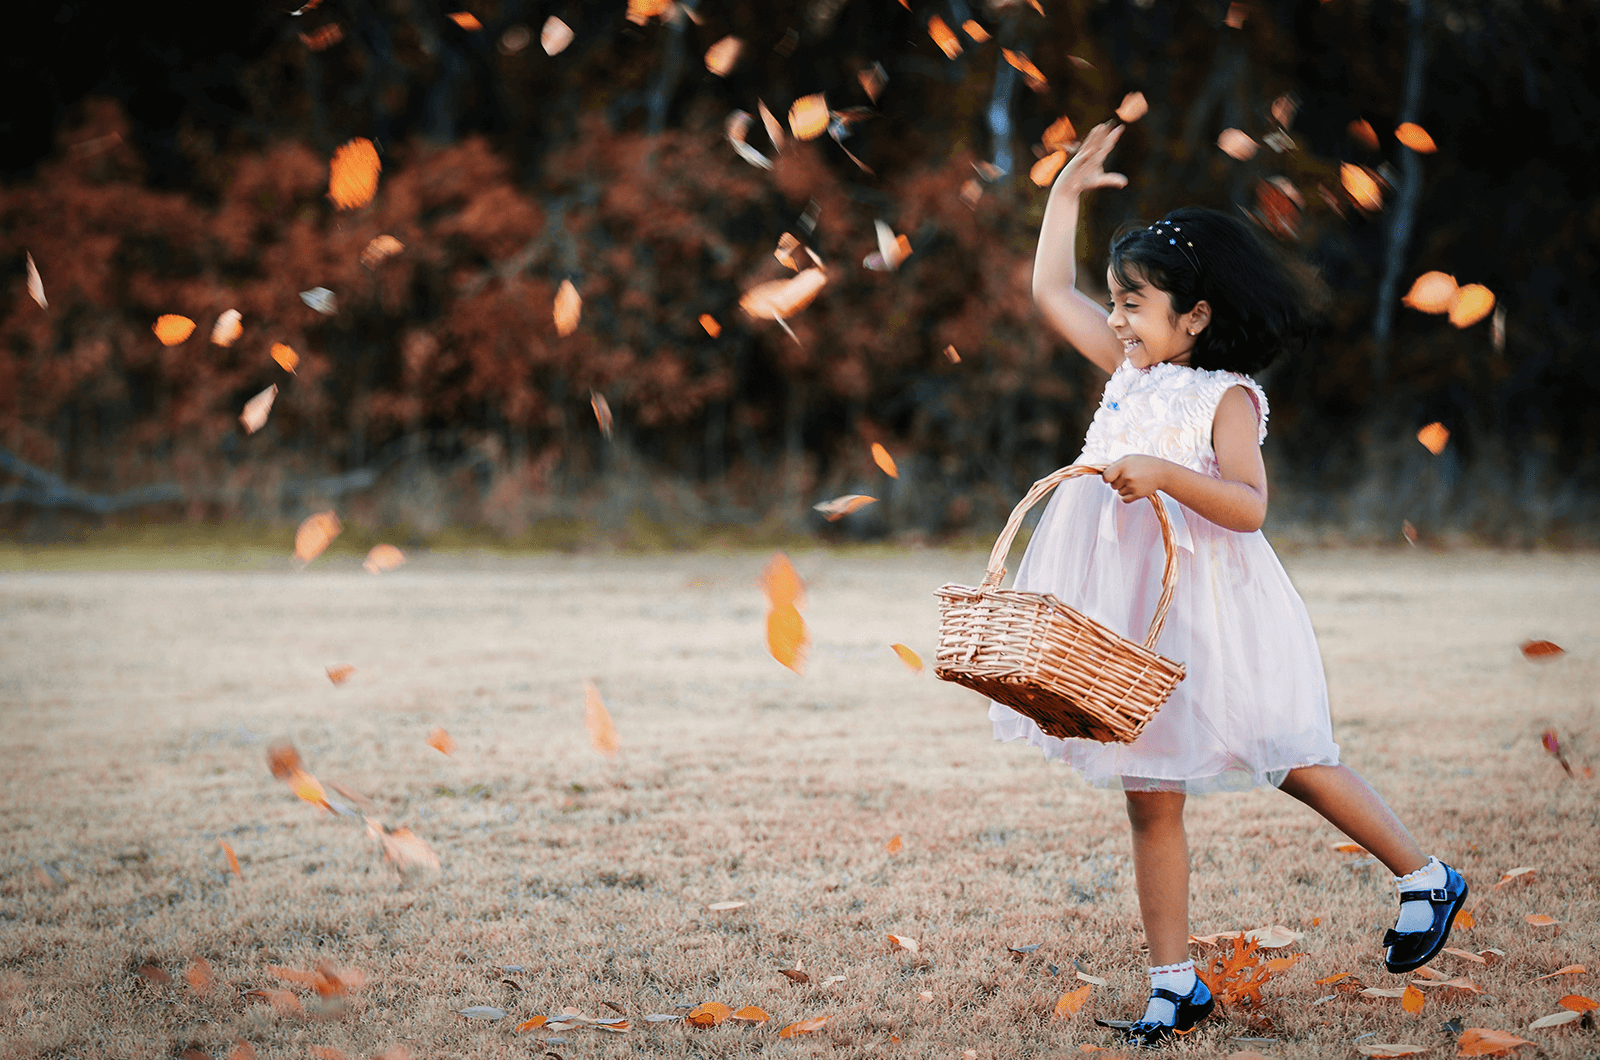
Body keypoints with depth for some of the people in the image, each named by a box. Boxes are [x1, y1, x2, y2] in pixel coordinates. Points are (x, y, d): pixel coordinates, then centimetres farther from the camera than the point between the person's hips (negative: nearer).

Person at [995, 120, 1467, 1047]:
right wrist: (1067, 194, 19)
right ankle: (1175, 983, 9)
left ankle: (1427, 878, 21)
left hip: (1209, 612, -6)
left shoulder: (1229, 397, -9)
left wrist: (1165, 475, -30)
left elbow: (1248, 506, -19)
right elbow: (1052, 292, 18)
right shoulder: (1129, 372, 10)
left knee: (1294, 764, 1)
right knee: (1150, 798, 4)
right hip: (1132, 616, 6)